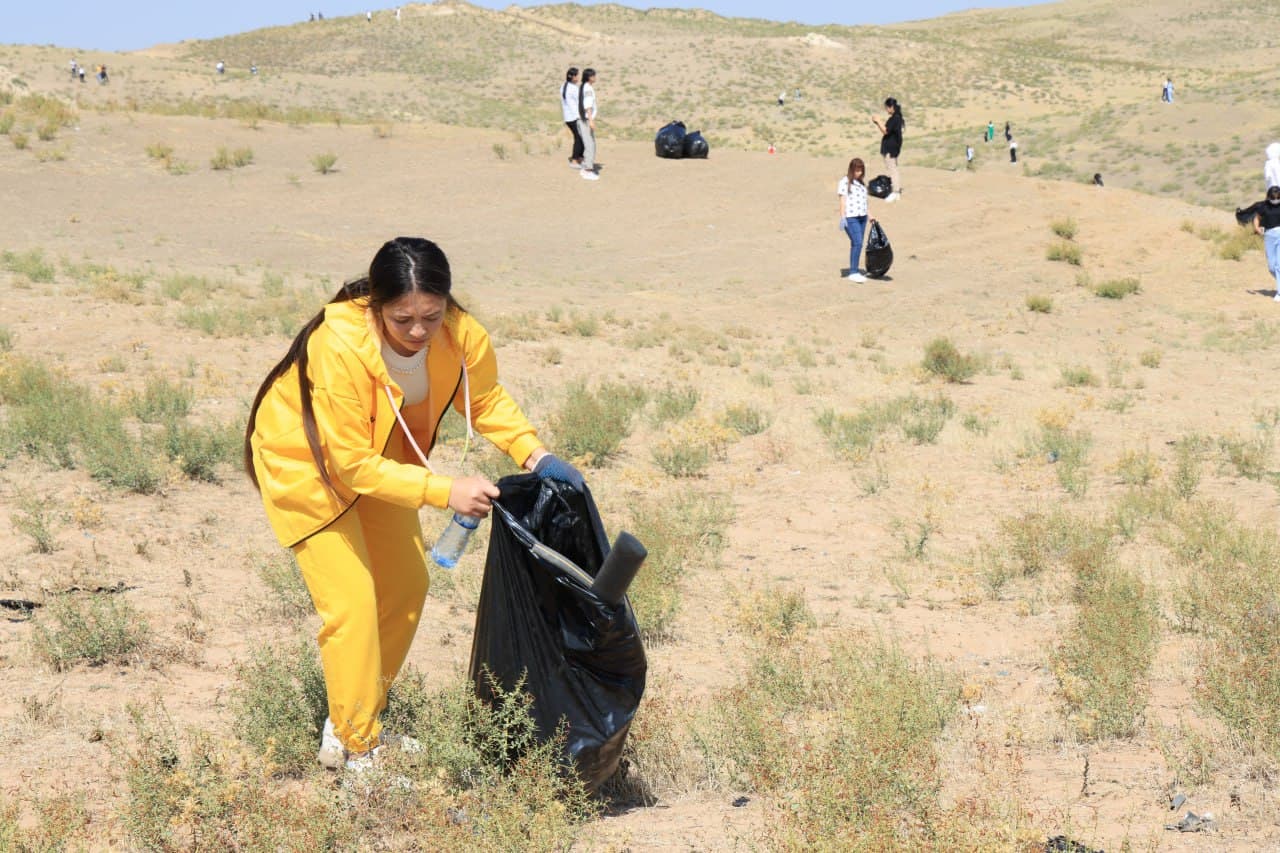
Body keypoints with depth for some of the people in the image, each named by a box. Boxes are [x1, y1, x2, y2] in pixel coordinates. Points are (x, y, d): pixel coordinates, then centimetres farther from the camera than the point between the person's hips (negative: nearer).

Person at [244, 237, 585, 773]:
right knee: (351, 602, -12)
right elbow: (353, 465, -34)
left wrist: (533, 454, -21)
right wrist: (445, 491, -40)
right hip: (306, 462, -6)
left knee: (406, 588, 11)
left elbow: (486, 400, -3)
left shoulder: (461, 336, -24)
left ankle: (359, 719, 29)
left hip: (379, 457, 6)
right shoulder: (339, 347, -40)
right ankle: (354, 748, 1)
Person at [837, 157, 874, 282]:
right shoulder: (845, 182, -6)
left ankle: (854, 271, 13)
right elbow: (843, 201, -9)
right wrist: (842, 218, -16)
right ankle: (853, 272, -13)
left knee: (857, 244, 7)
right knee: (857, 243, -15)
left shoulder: (861, 182, 16)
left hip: (862, 217, 7)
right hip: (850, 218, -7)